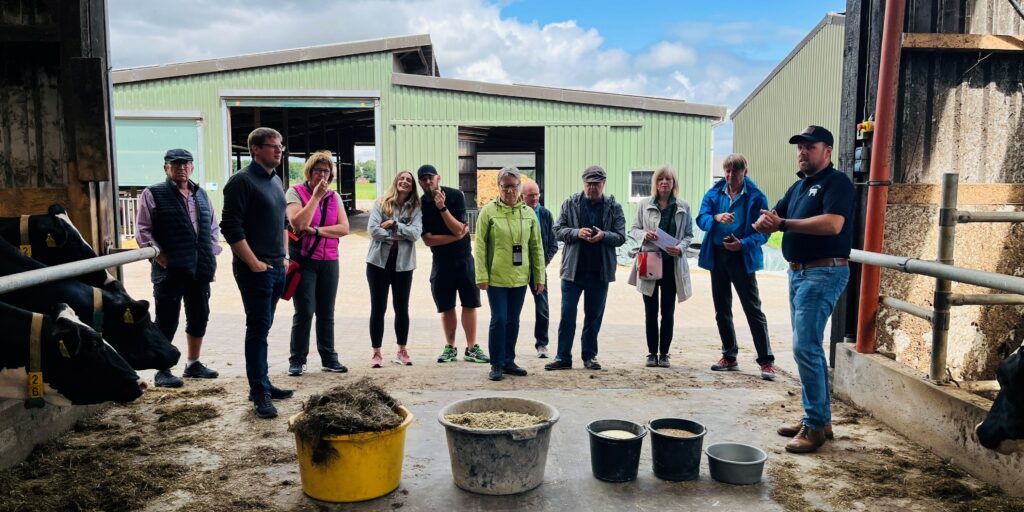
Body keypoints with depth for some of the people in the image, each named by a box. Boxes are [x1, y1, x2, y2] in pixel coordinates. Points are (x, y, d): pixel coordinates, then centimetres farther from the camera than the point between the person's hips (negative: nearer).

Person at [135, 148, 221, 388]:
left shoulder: (201, 195, 16)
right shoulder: (153, 194, -1)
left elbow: (213, 227, 20)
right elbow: (142, 231, -6)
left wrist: (211, 254, 8)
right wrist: (161, 258, -13)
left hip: (200, 270, 6)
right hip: (170, 271, -6)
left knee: (199, 318, 13)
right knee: (166, 322, -1)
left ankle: (193, 363, 28)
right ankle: (162, 371, 9)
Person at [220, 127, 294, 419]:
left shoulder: (275, 181, 15)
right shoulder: (242, 181, -11)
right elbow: (230, 228, -17)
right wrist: (254, 263, -17)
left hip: (276, 267, 8)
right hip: (255, 269, -8)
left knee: (262, 328, 14)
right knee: (258, 329, -4)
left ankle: (262, 384, 22)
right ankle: (260, 394, 2)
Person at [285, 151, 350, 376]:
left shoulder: (334, 197, 10)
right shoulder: (295, 192, -3)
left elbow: (344, 228, -1)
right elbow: (298, 224, -19)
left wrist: (316, 230, -13)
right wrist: (316, 196, -16)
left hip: (329, 261, 4)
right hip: (303, 260, -4)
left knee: (327, 313, 8)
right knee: (304, 311, -6)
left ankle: (329, 358, 17)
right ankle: (297, 360, 6)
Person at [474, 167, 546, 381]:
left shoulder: (528, 213, 6)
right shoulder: (489, 211, -4)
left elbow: (537, 247, 9)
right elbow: (480, 245, -5)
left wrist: (539, 277, 7)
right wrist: (481, 276, -10)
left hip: (520, 277, 4)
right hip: (496, 277, -4)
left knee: (513, 321, 11)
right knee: (499, 320, -4)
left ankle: (509, 361, 24)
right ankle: (496, 364, 9)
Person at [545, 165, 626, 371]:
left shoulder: (613, 207, 3)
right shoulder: (571, 204, 3)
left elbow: (621, 236, 0)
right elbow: (558, 230, 1)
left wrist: (603, 236, -19)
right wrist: (577, 232, -16)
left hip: (600, 271, 1)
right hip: (573, 269, -1)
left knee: (594, 316, 11)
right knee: (567, 315, 1)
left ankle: (590, 355, 23)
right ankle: (563, 357, 9)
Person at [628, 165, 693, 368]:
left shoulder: (684, 207, 4)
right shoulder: (645, 206, 4)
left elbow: (689, 235, 6)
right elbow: (633, 229, 8)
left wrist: (680, 247, -14)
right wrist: (644, 234, -13)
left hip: (672, 263, 0)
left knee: (668, 312, 6)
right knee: (651, 311, 5)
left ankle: (664, 353, 15)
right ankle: (652, 353, 15)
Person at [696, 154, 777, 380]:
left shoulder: (756, 197, -5)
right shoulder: (714, 193, 6)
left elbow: (763, 231, -7)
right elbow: (701, 218, -5)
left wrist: (743, 243, -23)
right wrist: (716, 218, -26)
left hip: (742, 257, -5)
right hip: (717, 256, 5)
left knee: (753, 310, -6)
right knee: (722, 310, 12)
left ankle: (766, 361, -1)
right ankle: (729, 357, 24)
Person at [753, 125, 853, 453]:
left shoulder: (836, 182, -8)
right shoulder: (799, 186, 18)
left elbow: (833, 224, -25)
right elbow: (770, 219, 11)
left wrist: (783, 223, -23)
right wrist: (765, 221, -14)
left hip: (824, 272, -9)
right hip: (798, 271, 9)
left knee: (805, 347, -13)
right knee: (809, 347, 13)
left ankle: (816, 425, -4)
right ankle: (819, 418, 24)